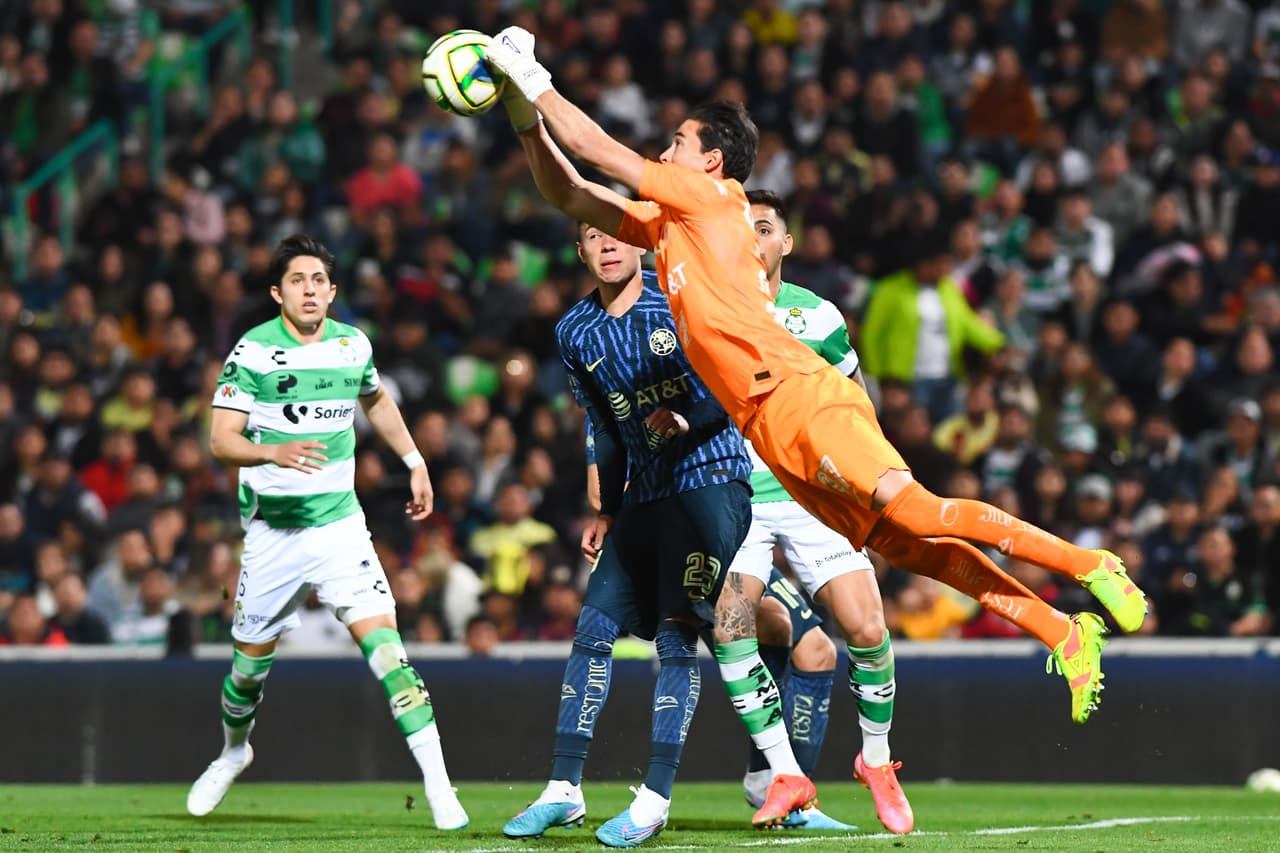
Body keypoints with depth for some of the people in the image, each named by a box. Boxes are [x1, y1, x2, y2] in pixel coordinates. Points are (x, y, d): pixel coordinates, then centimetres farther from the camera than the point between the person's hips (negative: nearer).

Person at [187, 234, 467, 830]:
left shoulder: (353, 345, 2)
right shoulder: (253, 352, -10)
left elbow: (376, 400, 26)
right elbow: (221, 441, -17)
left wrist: (415, 461, 24)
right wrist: (274, 452, -36)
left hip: (339, 523, 1)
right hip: (271, 530, -1)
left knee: (381, 639, -16)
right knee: (252, 659, 10)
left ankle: (437, 783, -18)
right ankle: (233, 750, 42)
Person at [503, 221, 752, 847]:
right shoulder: (576, 332, 6)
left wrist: (689, 420, -23)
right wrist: (607, 511, 17)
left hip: (707, 478, -6)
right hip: (644, 493, 6)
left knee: (676, 634, -13)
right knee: (594, 628, 1)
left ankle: (655, 798, -12)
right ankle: (563, 791, 7)